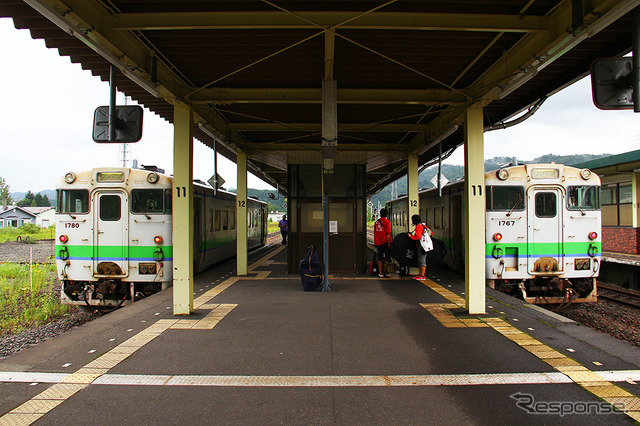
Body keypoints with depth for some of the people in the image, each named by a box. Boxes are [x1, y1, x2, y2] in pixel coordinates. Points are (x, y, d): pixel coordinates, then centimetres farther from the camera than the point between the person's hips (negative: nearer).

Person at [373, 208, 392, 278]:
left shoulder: (376, 222, 11)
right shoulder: (387, 221, -6)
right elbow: (388, 233, -13)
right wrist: (389, 243, -12)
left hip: (378, 242, 5)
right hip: (385, 242, -5)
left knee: (379, 258, 7)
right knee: (387, 257, 2)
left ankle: (380, 273, 7)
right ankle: (386, 273, -1)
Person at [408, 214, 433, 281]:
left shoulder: (418, 226, -12)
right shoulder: (423, 225, 16)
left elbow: (418, 236, -21)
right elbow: (431, 233, 20)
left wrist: (411, 236, -8)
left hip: (423, 246, -10)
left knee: (422, 261, -7)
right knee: (420, 261, 15)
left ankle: (422, 276, -4)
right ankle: (420, 274, 21)